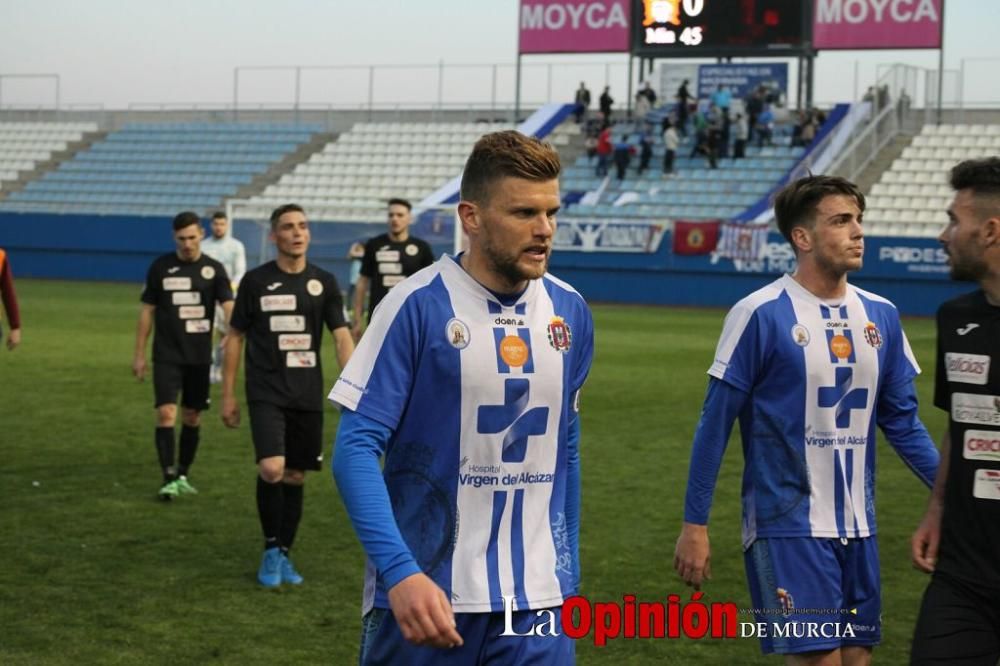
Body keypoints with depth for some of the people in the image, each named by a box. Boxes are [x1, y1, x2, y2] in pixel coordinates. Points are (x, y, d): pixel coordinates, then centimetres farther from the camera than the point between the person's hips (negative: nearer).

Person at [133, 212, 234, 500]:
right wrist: (139, 354, 5)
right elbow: (147, 311, 7)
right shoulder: (160, 267, 1)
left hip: (199, 357, 1)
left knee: (192, 417, 10)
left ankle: (183, 476, 26)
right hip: (166, 356, -1)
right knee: (166, 414, -13)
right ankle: (169, 479, -11)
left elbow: (228, 306, -11)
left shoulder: (213, 269, -1)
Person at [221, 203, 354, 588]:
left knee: (295, 476, 8)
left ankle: (284, 555, 23)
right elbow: (235, 337, 7)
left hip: (307, 396, 3)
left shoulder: (323, 283, 3)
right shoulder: (256, 281, 0)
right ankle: (270, 551, -1)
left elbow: (342, 337, -1)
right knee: (272, 469, -19)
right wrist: (228, 394, 4)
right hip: (266, 393, -2)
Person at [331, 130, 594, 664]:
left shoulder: (570, 312, 4)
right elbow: (356, 448, -13)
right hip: (423, 598, -4)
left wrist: (567, 570, 13)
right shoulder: (418, 306, -11)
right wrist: (400, 572, -24)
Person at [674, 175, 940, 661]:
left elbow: (902, 421, 14)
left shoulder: (881, 316, 7)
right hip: (787, 525, -6)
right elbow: (715, 424, -7)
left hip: (857, 528, 6)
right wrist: (694, 523, -7)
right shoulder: (760, 314, -10)